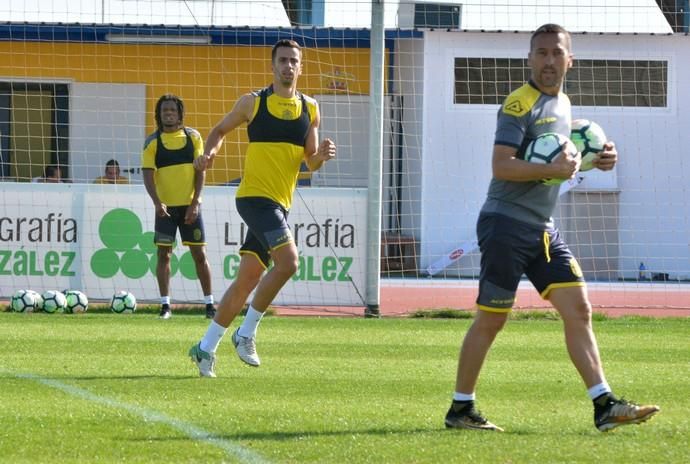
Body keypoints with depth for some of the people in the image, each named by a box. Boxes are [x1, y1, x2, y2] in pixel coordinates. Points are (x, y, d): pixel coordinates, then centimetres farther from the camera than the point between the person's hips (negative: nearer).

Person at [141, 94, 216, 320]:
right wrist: (157, 202, -23)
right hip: (165, 207, 0)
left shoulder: (193, 137, 2)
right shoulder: (152, 142, -1)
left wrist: (195, 203, -9)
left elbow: (200, 171, 0)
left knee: (199, 254, 1)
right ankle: (165, 305, 6)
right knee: (164, 254, -1)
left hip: (189, 206, 0)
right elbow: (148, 175, -8)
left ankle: (209, 304, 7)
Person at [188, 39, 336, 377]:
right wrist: (209, 153, -5)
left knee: (248, 279, 5)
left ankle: (206, 348, 14)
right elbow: (220, 129, 14)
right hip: (254, 195, -5)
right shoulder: (253, 103, 0)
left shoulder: (310, 109, 10)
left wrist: (321, 155, -11)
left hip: (280, 204, 5)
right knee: (288, 261, -22)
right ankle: (246, 333, -10)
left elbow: (311, 162, 11)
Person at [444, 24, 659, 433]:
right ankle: (460, 409, 11)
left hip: (544, 229, 8)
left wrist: (593, 160, 12)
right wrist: (554, 169, -28)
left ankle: (605, 406, -5)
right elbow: (502, 166, -20)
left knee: (579, 310, -2)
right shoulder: (520, 104, -12)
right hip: (507, 225, -8)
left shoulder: (563, 104, 15)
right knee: (491, 320, -1)